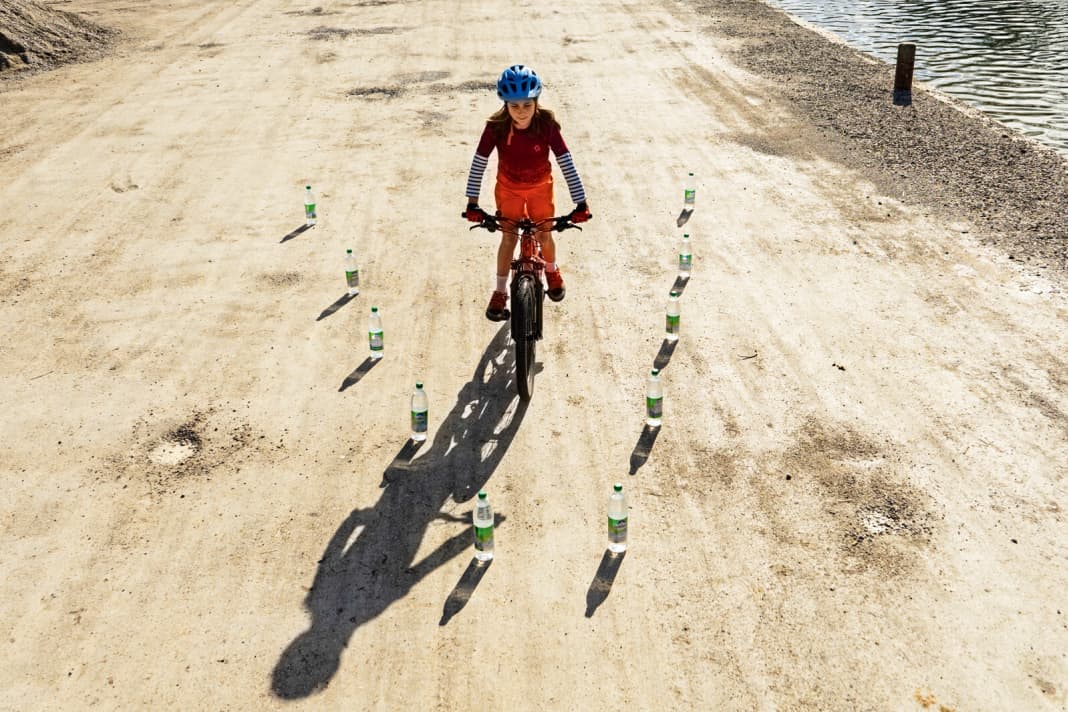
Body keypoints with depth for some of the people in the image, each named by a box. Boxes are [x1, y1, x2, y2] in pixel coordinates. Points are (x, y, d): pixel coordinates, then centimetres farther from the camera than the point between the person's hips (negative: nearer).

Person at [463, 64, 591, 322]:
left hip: (540, 187, 0)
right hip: (508, 187, 0)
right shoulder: (496, 127, -26)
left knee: (544, 235, 8)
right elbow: (479, 163, -20)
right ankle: (500, 291, 17)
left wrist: (580, 202, -30)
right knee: (509, 237, 1)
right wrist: (472, 202, -22)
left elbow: (566, 162, -26)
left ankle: (552, 270, 41)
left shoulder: (546, 124, -27)